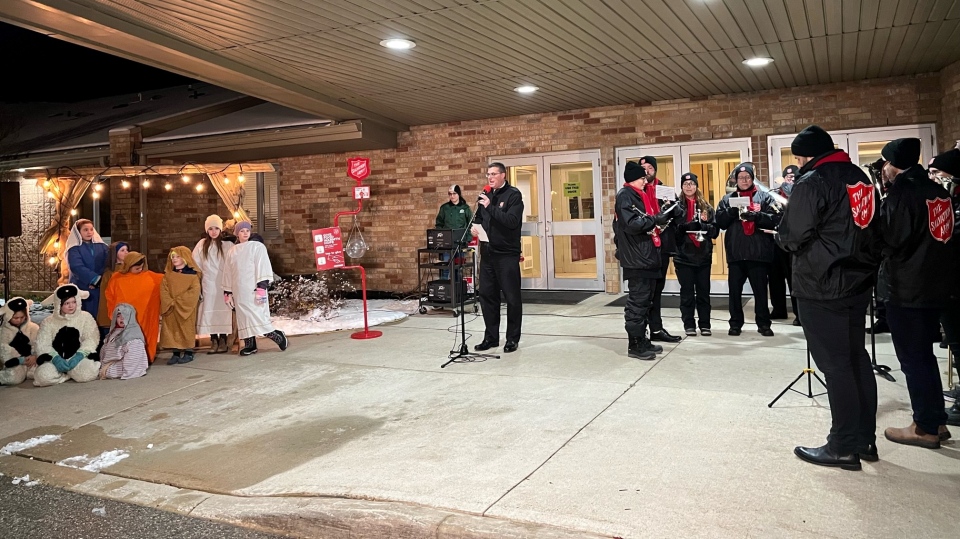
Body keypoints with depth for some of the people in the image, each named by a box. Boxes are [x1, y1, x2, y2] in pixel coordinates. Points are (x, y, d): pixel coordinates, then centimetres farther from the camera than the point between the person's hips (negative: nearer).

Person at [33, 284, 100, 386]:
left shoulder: (86, 317, 8)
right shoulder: (48, 322, 11)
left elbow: (91, 339, -3)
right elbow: (43, 344, 0)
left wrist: (79, 355, -20)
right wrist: (55, 358, -19)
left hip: (78, 358, -1)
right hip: (56, 360, 1)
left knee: (86, 373, -34)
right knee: (42, 375, -30)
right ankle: (71, 374, -5)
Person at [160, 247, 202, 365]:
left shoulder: (192, 275, -2)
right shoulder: (168, 275, 11)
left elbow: (194, 291, -12)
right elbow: (163, 290, 1)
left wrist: (178, 301, -15)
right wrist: (171, 303, -14)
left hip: (186, 308, -4)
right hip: (170, 309, 4)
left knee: (186, 328, 0)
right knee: (172, 329, 2)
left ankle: (188, 353, 8)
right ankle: (176, 353, 7)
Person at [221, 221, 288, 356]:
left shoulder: (257, 246, 1)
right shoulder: (232, 252, 13)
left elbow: (263, 268, -7)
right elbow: (227, 273, 16)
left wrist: (261, 288, -16)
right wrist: (227, 292, 12)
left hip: (253, 289, -5)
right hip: (239, 292, 5)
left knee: (258, 317, -12)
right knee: (244, 317, 4)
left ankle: (278, 337, 3)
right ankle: (250, 345, 8)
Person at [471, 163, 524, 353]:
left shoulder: (513, 194, -6)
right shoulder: (486, 194, 12)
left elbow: (512, 221, -19)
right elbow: (479, 217, 21)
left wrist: (490, 207, -23)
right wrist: (476, 226, -1)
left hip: (507, 254, -6)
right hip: (488, 253, 6)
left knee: (512, 297, 1)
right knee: (487, 295, 9)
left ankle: (513, 339, 12)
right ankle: (491, 337, 20)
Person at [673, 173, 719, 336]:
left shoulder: (706, 207, 9)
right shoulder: (677, 206, 1)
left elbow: (715, 231, 3)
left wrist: (703, 226, -15)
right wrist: (686, 227, -26)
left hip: (703, 256, 2)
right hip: (684, 256, -2)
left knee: (703, 292, 8)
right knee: (687, 292, 4)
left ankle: (705, 325, 16)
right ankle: (689, 324, 13)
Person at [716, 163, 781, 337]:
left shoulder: (765, 197, 6)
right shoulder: (727, 199, 12)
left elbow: (773, 219, -6)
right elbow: (720, 222, 2)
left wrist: (755, 216, -21)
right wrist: (732, 212, -15)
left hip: (759, 252, -1)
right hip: (735, 252, 2)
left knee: (760, 290, 7)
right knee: (735, 290, 7)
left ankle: (763, 323, 17)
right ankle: (735, 323, 17)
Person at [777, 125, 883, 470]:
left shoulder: (811, 182, -14)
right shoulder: (860, 177, 13)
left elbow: (791, 237, -19)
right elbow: (873, 228, 18)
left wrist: (780, 235, 2)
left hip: (822, 286, -8)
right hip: (859, 281, 9)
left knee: (835, 363, -3)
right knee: (857, 356, 14)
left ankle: (844, 447, 4)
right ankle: (865, 439, 22)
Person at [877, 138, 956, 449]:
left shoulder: (902, 191, -14)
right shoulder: (937, 190, 12)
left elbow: (892, 239, -18)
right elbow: (928, 233, 16)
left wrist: (875, 219, -2)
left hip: (906, 288, -9)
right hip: (934, 284, 9)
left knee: (912, 359, -1)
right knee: (924, 355, 17)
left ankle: (925, 428, 6)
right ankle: (937, 421, 23)